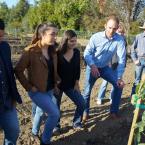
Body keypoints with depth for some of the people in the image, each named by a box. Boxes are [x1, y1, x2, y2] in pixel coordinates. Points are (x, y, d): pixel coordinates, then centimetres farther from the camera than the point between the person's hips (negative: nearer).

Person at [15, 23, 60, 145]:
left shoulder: (52, 50, -1)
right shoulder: (30, 51, -21)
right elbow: (18, 71, -16)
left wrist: (56, 83, 7)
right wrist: (29, 87, -16)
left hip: (49, 90, 7)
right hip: (37, 91, -7)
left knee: (41, 111, 25)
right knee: (55, 114, -11)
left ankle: (35, 132, 52)